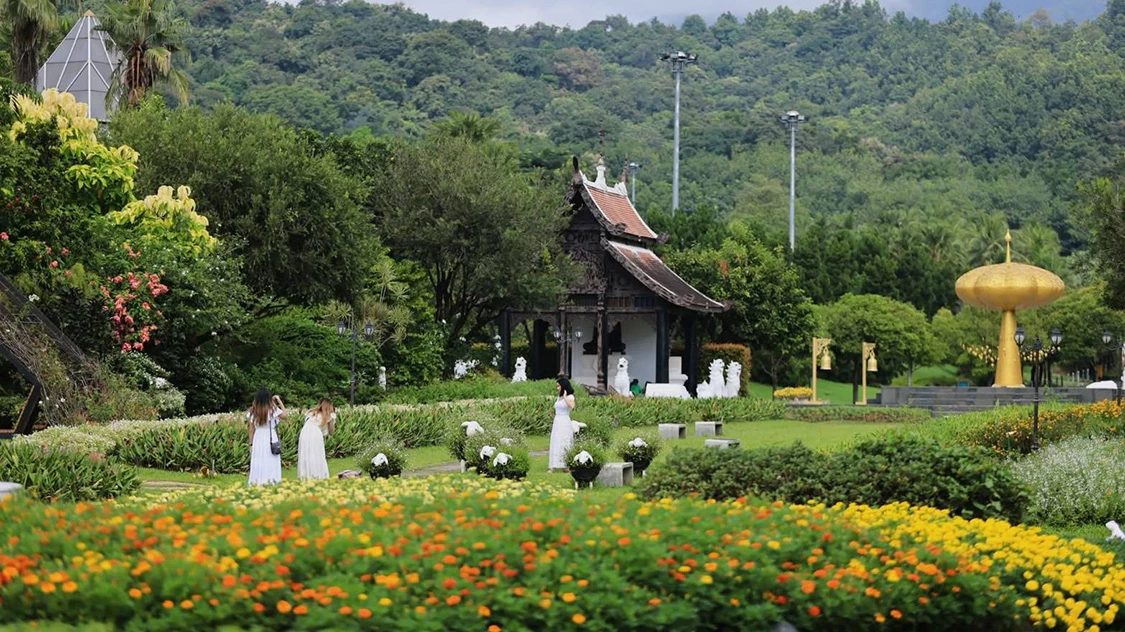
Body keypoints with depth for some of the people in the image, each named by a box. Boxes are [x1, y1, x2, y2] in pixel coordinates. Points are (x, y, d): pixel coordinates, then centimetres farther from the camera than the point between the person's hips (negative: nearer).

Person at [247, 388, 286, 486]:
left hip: (258, 439, 2)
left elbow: (251, 429, 4)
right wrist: (279, 401, 4)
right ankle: (270, 481, -2)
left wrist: (251, 444, 9)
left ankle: (257, 482, 4)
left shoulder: (253, 411, 1)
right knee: (270, 463, 1)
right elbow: (285, 415, 2)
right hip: (270, 439, -2)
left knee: (258, 463, 5)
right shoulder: (272, 409, -8)